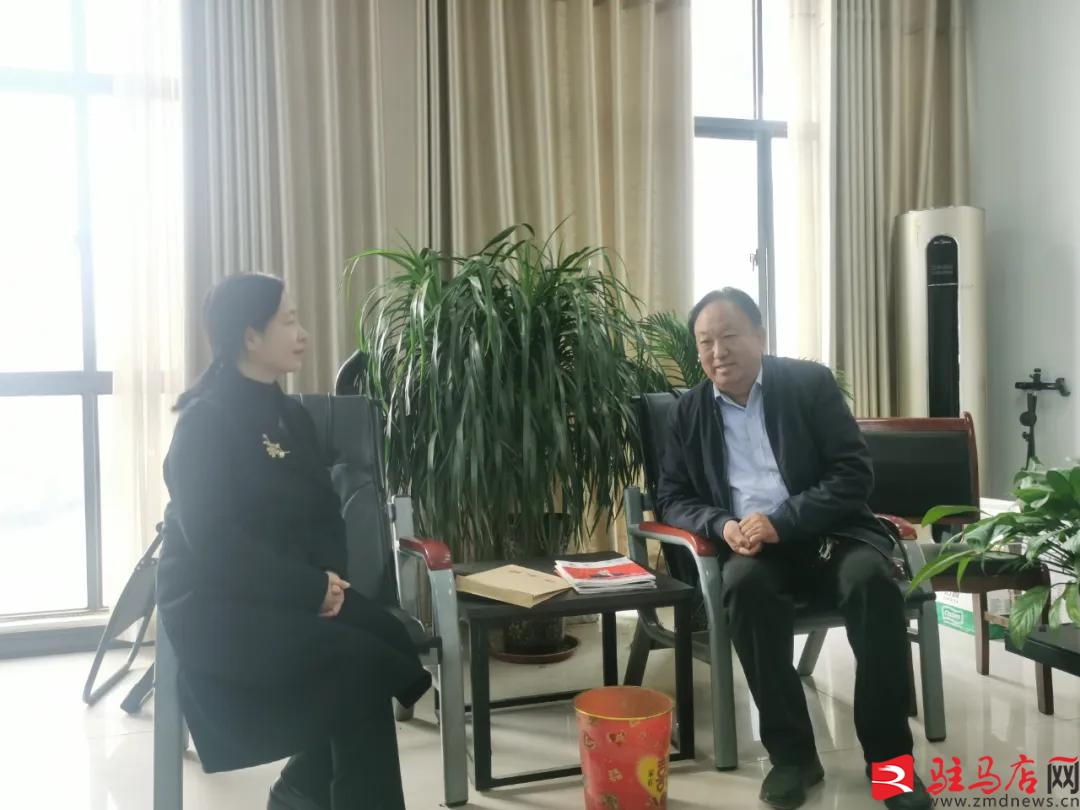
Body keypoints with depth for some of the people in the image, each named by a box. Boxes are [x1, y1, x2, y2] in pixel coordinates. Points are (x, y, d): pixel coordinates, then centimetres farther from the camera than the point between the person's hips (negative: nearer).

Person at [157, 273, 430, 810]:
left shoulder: (291, 416, 12)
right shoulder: (205, 422, -12)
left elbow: (324, 511, 11)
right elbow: (213, 542, -20)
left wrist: (331, 577, -9)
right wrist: (315, 589, -20)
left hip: (293, 592, 7)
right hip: (213, 606, -7)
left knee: (390, 639, -16)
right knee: (357, 660, -27)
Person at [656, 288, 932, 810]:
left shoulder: (810, 383, 1)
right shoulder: (689, 410, 9)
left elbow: (855, 475, -6)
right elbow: (671, 499, 9)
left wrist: (782, 521, -20)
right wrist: (722, 526, -13)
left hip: (829, 533, -1)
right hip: (751, 545, 1)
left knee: (872, 579, -32)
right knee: (745, 584, -33)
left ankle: (888, 756, -16)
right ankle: (792, 753, -19)